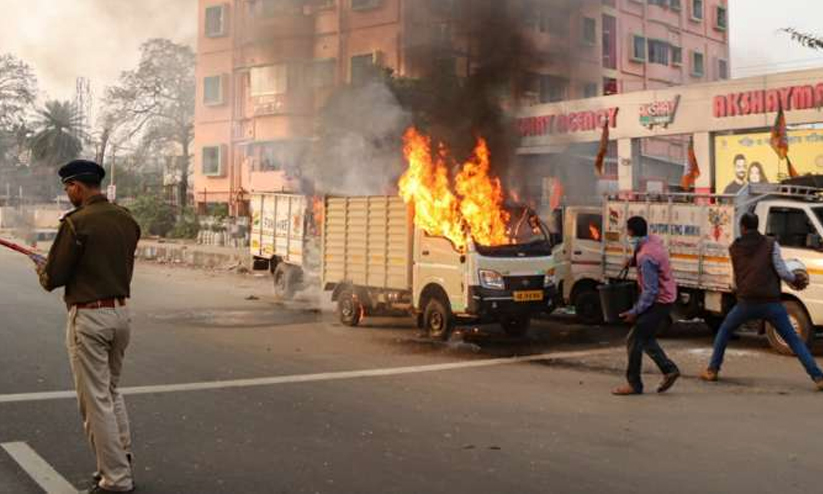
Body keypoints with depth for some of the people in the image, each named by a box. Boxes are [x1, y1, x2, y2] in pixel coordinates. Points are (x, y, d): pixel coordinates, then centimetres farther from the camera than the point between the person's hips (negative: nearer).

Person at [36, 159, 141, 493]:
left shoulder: (76, 222, -15)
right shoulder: (126, 219, 6)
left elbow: (53, 279, -12)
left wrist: (41, 268, 12)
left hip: (88, 318, -7)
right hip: (121, 312, 7)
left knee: (95, 400, 1)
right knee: (112, 392, 22)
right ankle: (122, 463, 26)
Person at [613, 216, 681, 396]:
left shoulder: (645, 257, -28)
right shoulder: (654, 240, 0)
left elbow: (650, 291, -27)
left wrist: (634, 312, -20)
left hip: (658, 302, -10)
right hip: (665, 297, 10)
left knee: (634, 340, -4)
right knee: (645, 338, 19)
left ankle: (634, 384, 3)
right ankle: (669, 370, 22)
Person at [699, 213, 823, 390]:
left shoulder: (734, 248, 9)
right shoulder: (771, 244, 3)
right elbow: (782, 272, -4)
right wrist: (796, 279, 16)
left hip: (746, 302, 1)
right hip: (771, 303, 0)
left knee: (724, 331, 24)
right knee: (793, 340, 10)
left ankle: (712, 370, 18)